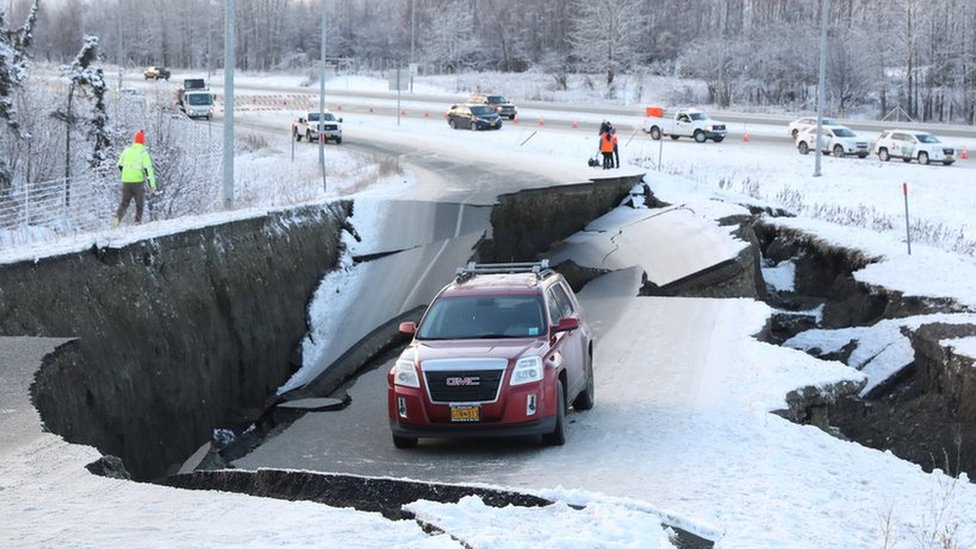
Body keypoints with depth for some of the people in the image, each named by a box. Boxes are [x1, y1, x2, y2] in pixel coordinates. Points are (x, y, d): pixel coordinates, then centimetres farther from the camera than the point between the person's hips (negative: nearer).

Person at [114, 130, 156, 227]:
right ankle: (138, 221, 11)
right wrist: (152, 185, -13)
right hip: (138, 181, -4)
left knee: (124, 203, 10)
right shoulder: (143, 153, -10)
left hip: (126, 181, 4)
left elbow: (120, 165, 18)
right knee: (140, 203, 13)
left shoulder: (127, 151, 7)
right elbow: (148, 169, -15)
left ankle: (117, 217, -13)